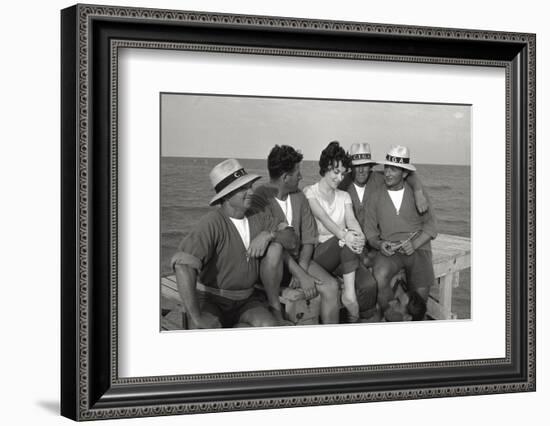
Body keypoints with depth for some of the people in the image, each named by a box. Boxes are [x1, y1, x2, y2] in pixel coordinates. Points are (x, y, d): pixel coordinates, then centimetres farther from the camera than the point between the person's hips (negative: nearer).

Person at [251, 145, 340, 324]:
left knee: (331, 286, -17)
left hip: (297, 259, 6)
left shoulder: (298, 197, 8)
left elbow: (308, 239, 7)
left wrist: (301, 270, -12)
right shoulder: (260, 198, -15)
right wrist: (302, 275, -25)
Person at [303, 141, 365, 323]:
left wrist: (359, 236, -30)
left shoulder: (344, 196, 18)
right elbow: (323, 218, -18)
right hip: (320, 251, -5)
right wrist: (343, 235, -39)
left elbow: (351, 220, -3)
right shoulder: (310, 192, 2)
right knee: (347, 238, -37)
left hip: (343, 249, 5)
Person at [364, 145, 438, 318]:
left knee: (421, 291, -23)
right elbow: (370, 231, 10)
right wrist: (378, 244, -12)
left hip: (418, 248, 0)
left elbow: (430, 226, 4)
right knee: (379, 277, -32)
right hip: (389, 250, 0)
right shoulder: (376, 197, 9)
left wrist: (415, 244, -13)